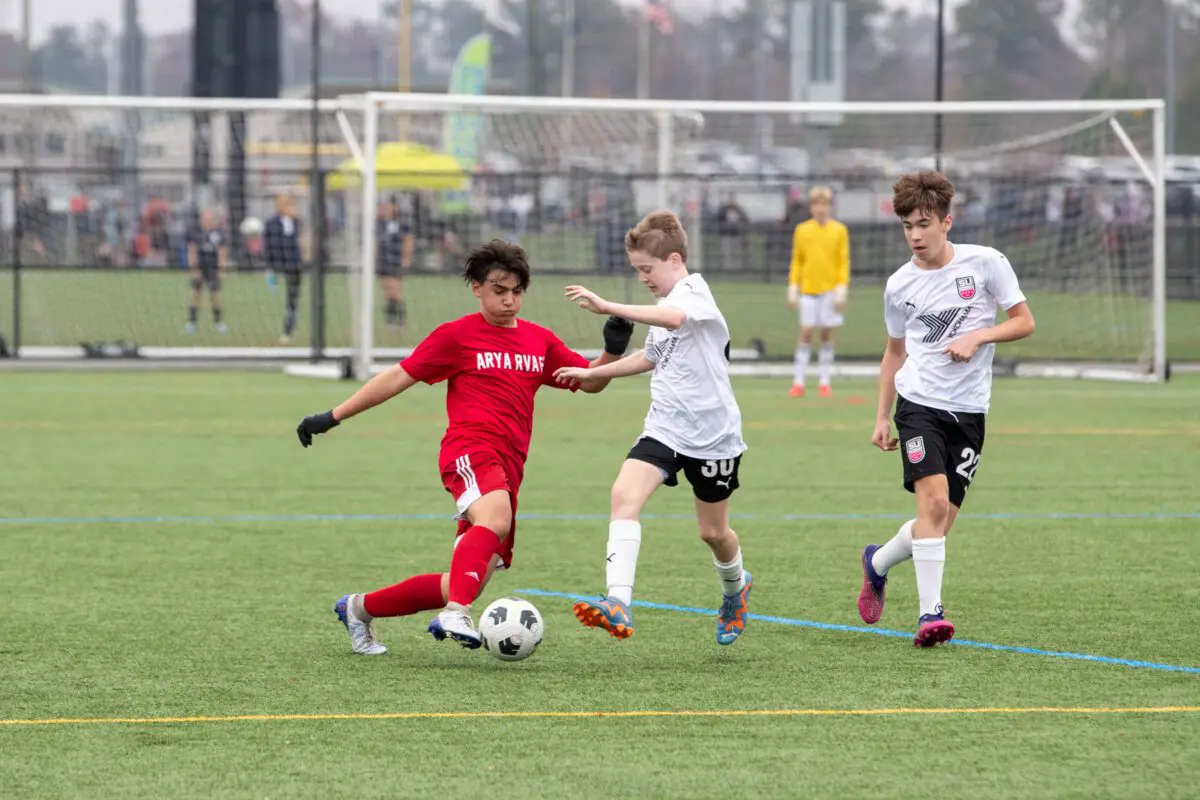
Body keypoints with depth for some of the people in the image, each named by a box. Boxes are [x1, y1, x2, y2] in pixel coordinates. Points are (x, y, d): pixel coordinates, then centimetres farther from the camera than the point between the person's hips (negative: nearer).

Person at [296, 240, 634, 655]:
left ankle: (359, 608, 23)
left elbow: (589, 382, 22)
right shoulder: (457, 335, 5)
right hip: (470, 451, -6)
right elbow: (399, 377, 7)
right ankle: (456, 615, -51)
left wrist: (612, 351, 0)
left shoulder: (540, 341, 19)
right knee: (495, 516, -39)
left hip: (507, 469, 6)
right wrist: (332, 417, 6)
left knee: (471, 580, 5)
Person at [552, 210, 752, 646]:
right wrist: (592, 373, 30)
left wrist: (607, 307, -44)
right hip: (665, 427, 7)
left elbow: (674, 317, -39)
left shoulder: (694, 292, -14)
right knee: (624, 494, -20)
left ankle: (735, 589, 43)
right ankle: (619, 603, -31)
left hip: (713, 434, -7)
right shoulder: (664, 306, 12)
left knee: (713, 531, 8)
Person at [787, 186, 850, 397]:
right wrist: (793, 289, 4)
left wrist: (842, 291, -5)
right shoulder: (802, 230, 5)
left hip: (830, 289, 0)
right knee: (805, 334, -4)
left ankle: (824, 381, 10)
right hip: (808, 290, 1)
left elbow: (844, 262, 2)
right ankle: (798, 382, -2)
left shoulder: (839, 230, 2)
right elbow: (796, 262, 9)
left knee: (827, 334, 3)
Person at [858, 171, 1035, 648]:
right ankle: (930, 613, -19)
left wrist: (978, 337, -14)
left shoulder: (986, 263, -2)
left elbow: (1024, 322, 3)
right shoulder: (900, 286, 5)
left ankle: (878, 563, 31)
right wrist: (881, 418, 15)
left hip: (968, 411, 1)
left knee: (942, 521, 3)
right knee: (933, 501, -21)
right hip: (918, 403, -1)